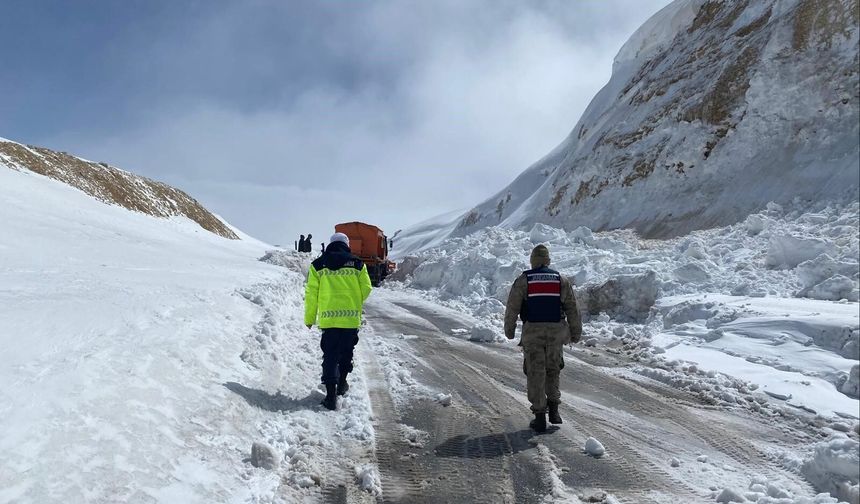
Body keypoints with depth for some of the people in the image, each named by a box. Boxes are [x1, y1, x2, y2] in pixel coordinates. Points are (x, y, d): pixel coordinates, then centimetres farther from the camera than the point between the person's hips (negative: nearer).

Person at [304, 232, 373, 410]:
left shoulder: (318, 265, 2)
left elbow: (311, 294, 2)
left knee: (330, 355, 4)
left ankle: (331, 394, -4)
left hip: (328, 318, -1)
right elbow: (366, 289, 4)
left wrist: (309, 318, 11)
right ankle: (342, 384, 33)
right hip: (351, 318, 1)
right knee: (346, 352, 21)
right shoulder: (357, 264, 2)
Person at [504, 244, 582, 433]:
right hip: (556, 332, 2)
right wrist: (576, 333, 15)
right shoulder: (562, 280, 5)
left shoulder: (523, 281, -2)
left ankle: (540, 417, 6)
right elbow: (572, 309, 6)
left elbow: (512, 308, -2)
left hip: (532, 332, -2)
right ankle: (553, 409, 15)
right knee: (552, 370, 19)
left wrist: (509, 330, 12)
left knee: (536, 373, 5)